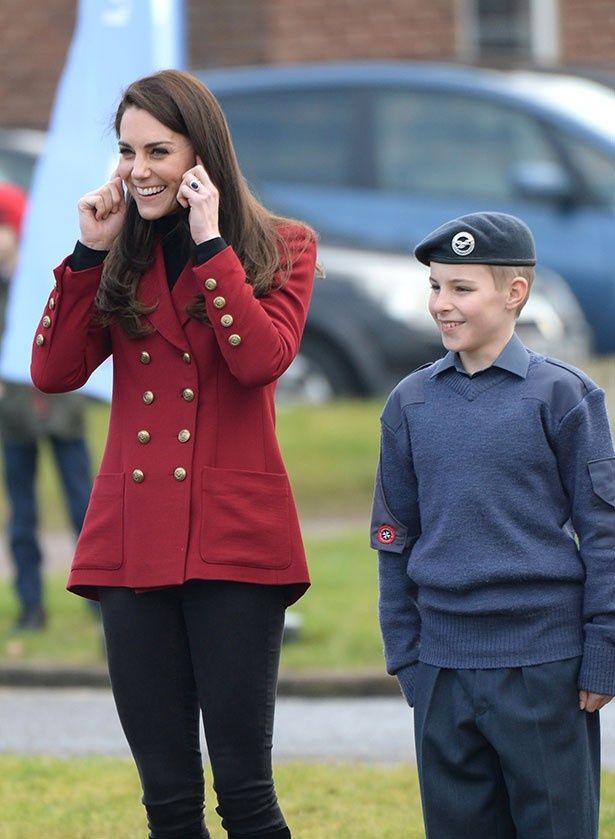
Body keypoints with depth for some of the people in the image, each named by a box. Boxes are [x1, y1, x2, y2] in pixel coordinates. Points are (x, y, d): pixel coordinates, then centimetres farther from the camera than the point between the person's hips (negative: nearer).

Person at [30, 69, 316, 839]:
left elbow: (263, 359, -15)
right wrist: (89, 253, -3)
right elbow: (52, 371, 2)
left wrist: (210, 243, -13)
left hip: (235, 540, -4)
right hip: (133, 541, 4)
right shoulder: (124, 258, 14)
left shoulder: (280, 248, 4)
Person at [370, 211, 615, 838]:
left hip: (544, 667, -3)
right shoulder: (411, 403, 7)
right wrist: (404, 656, 8)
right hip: (444, 668, 4)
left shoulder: (561, 395, -3)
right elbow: (395, 540, 13)